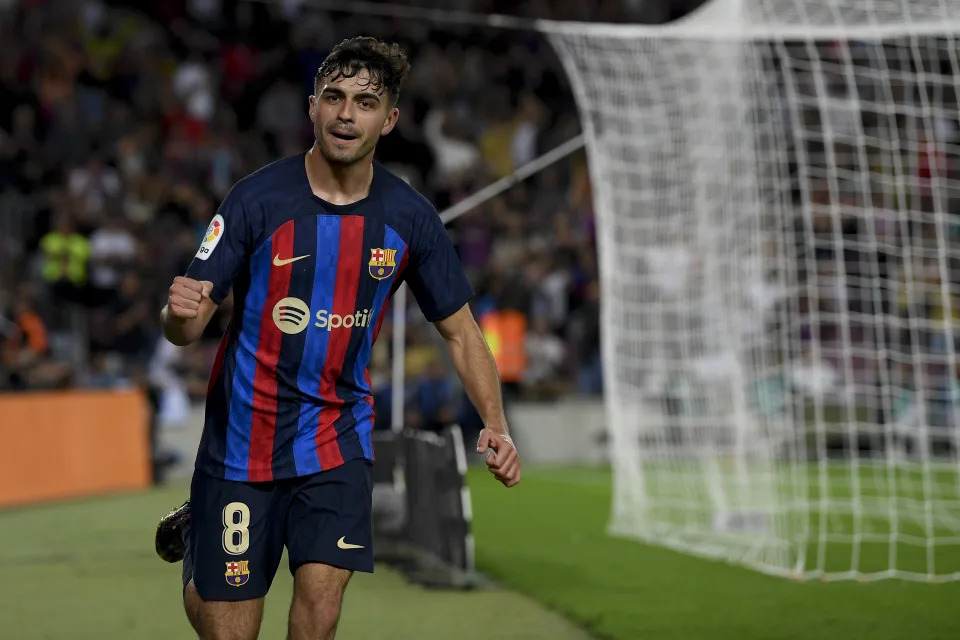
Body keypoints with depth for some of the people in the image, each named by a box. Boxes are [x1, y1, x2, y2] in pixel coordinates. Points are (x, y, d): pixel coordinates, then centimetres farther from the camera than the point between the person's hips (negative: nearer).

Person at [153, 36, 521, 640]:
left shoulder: (410, 217, -3)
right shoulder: (257, 199, -12)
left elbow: (461, 332, 6)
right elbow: (186, 327, -10)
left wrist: (497, 426, -8)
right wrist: (181, 313, -34)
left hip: (338, 437, 2)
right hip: (244, 436, -2)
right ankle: (194, 534, 38)